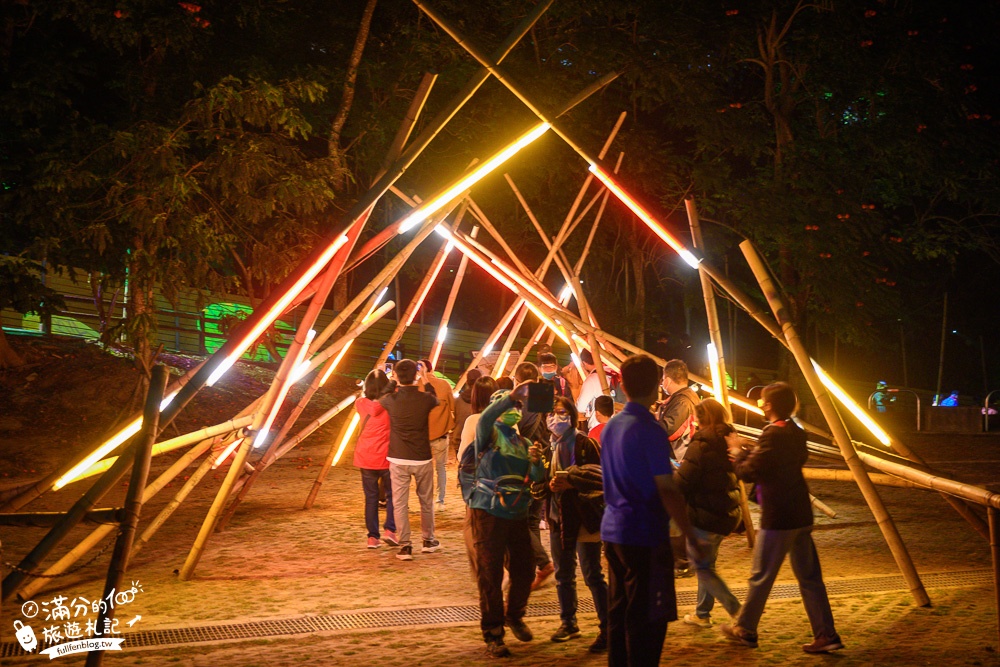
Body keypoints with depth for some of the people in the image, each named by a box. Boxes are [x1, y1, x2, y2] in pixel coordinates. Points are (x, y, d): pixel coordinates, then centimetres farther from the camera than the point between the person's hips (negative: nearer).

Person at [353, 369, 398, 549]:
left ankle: (373, 537, 8)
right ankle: (390, 529, -1)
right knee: (392, 494, 13)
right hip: (386, 456, -2)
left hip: (365, 456, 2)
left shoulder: (361, 403, 0)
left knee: (371, 497, 9)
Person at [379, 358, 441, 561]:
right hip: (422, 458, 1)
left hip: (398, 459, -1)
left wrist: (394, 387, 22)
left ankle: (405, 545, 1)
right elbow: (438, 402, 15)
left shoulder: (390, 400, -8)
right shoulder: (426, 399, -9)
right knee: (426, 501, 17)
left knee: (399, 503, 4)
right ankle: (428, 540, 28)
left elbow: (378, 401, 15)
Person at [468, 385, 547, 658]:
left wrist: (536, 462, -18)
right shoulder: (490, 433, 0)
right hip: (489, 513, -5)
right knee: (490, 575, -1)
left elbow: (535, 478, 3)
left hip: (518, 514, 5)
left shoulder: (522, 441, 14)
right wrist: (511, 396, -38)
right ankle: (493, 634, 10)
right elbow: (484, 418, -26)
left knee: (524, 570, 12)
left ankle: (514, 616, 37)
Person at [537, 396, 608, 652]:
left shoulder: (584, 443, -12)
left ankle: (606, 629, 8)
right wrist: (548, 484, -12)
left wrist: (569, 481, -24)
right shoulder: (547, 446, 6)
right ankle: (568, 623, 32)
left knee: (593, 576, -1)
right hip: (558, 518, 6)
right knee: (563, 575, 17)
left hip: (585, 518, -6)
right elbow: (543, 482, 10)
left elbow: (600, 476, -18)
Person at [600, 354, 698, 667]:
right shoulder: (649, 429, -16)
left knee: (619, 611, 15)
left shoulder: (611, 426, 9)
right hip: (644, 535, -8)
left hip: (613, 529, 8)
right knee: (648, 617, -1)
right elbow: (666, 490, -19)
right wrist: (689, 532, -14)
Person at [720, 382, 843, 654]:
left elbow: (748, 473, -17)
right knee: (809, 577, 11)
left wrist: (737, 453, 1)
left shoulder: (772, 435, -18)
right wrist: (747, 454, 17)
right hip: (801, 515, 8)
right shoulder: (796, 433, 10)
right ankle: (826, 635, 11)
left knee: (761, 576, 5)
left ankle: (745, 630, 18)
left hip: (778, 518, -8)